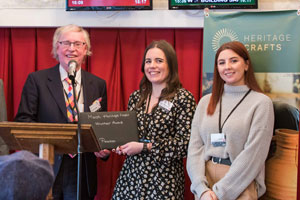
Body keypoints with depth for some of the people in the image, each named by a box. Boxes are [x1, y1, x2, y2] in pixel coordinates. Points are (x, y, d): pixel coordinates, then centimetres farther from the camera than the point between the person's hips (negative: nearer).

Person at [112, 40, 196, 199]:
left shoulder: (183, 98, -7)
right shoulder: (135, 97, 9)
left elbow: (185, 144, -13)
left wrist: (144, 147, -15)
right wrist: (122, 145, -1)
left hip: (163, 180, -4)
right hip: (131, 174, 5)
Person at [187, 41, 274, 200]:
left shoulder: (261, 102, -6)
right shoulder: (206, 102, 5)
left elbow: (253, 154, -12)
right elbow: (195, 147, 1)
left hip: (240, 185, -3)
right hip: (205, 179, 4)